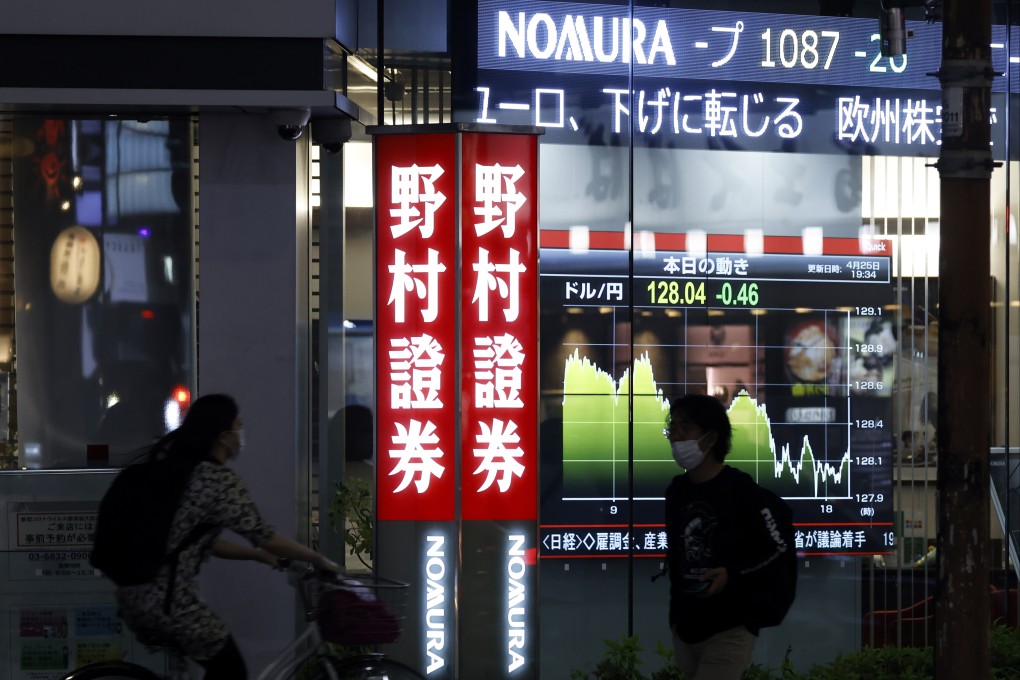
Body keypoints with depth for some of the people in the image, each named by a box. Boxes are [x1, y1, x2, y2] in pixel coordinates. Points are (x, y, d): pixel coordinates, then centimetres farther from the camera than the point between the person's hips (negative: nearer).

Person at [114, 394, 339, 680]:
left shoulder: (172, 467, 14)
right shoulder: (221, 479, -12)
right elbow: (264, 536, -8)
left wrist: (257, 555, 23)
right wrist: (317, 559, 6)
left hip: (132, 597, 8)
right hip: (168, 603, -8)